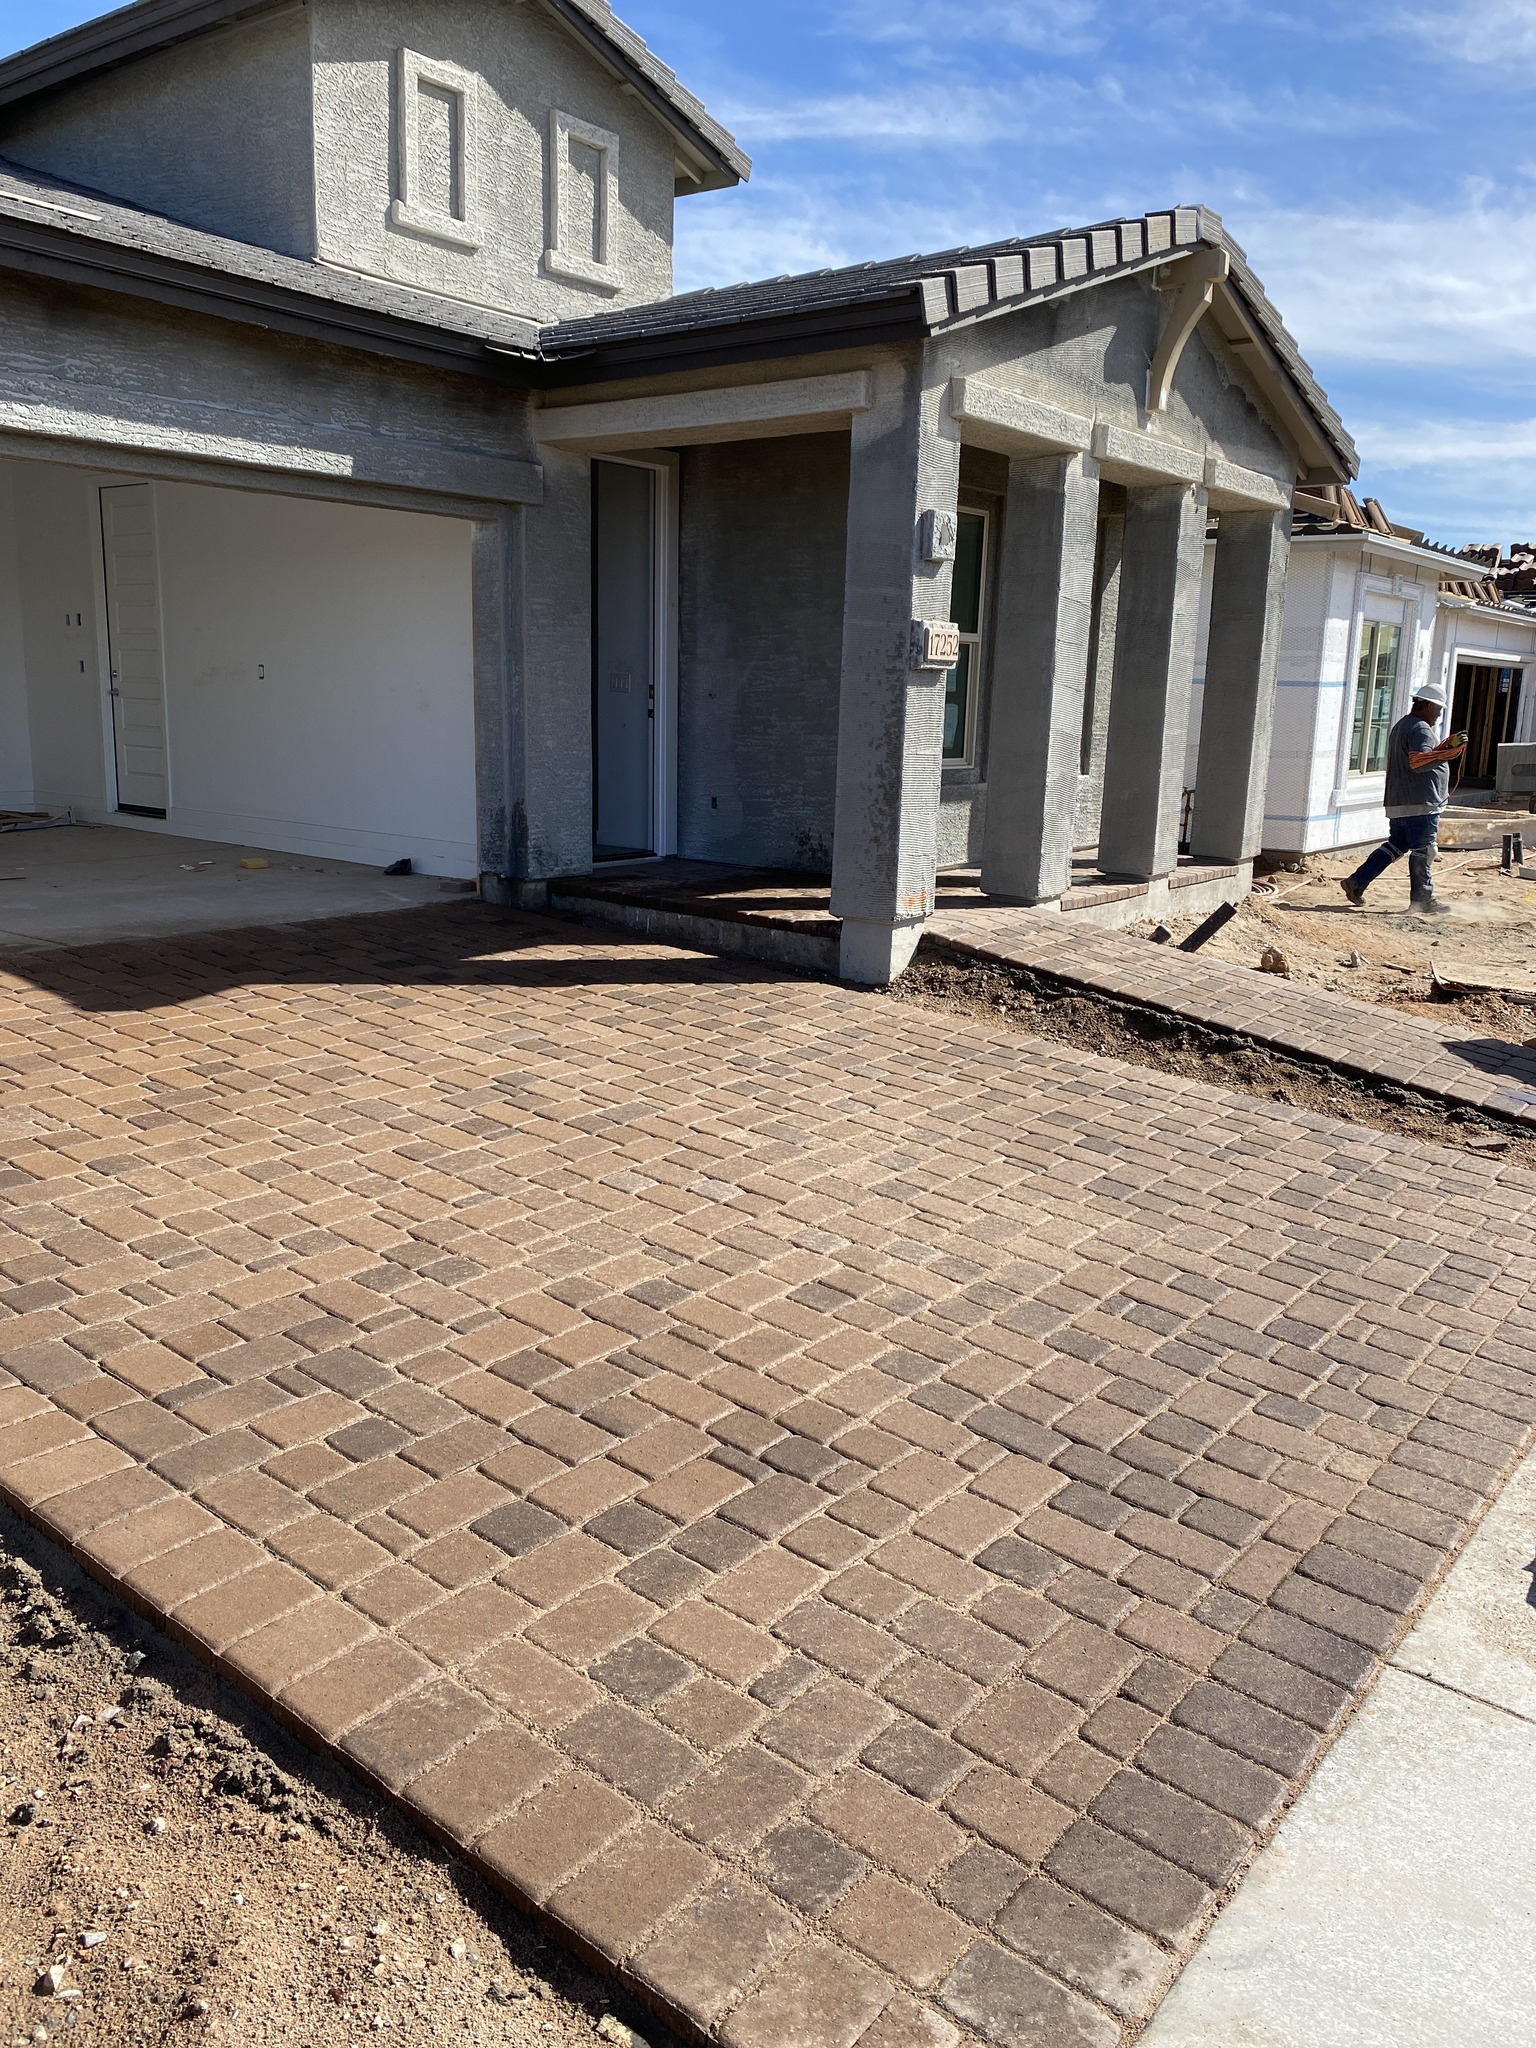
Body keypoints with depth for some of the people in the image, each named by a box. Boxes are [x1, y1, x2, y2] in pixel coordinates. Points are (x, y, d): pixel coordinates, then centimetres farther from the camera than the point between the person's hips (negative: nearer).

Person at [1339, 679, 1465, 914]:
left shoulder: (1401, 726, 20)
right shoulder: (1420, 729, -13)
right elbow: (1419, 762, -27)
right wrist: (1449, 750, -31)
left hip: (1399, 803, 10)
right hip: (1420, 803, -10)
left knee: (1395, 846, 14)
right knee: (1423, 851, -3)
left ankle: (1356, 882, 9)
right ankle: (1423, 900, 2)